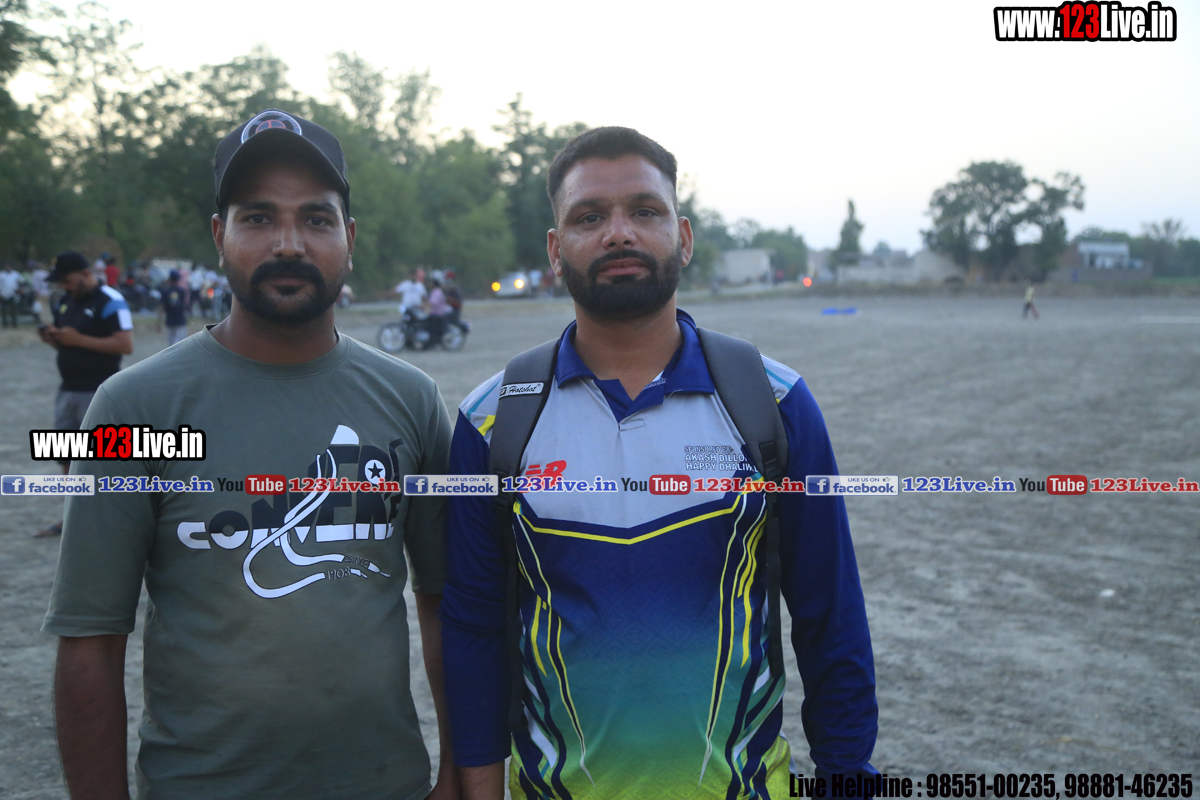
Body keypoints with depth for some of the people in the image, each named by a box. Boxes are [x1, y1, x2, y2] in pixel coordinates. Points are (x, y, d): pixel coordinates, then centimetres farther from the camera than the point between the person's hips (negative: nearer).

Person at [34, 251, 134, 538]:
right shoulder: (65, 300, 13)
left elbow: (125, 344, -20)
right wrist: (53, 338, -1)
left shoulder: (110, 301, -12)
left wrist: (79, 339, -21)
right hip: (68, 390, 8)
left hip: (99, 393, -8)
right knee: (67, 456, 11)